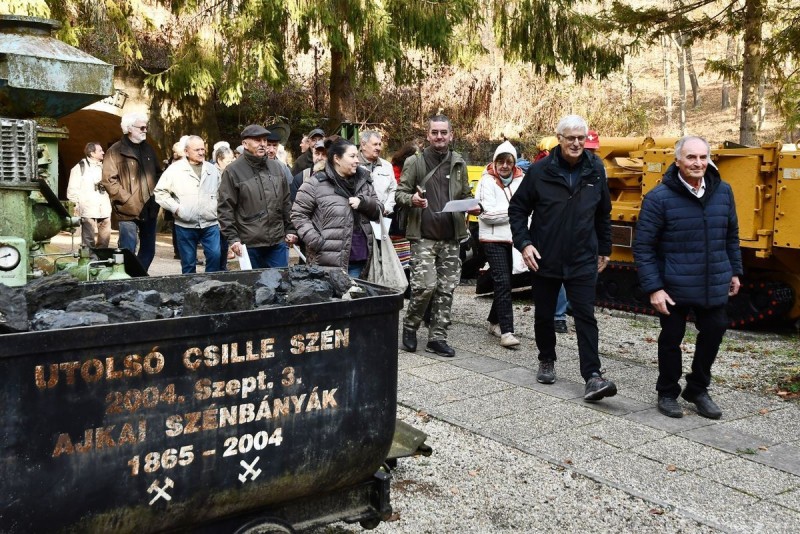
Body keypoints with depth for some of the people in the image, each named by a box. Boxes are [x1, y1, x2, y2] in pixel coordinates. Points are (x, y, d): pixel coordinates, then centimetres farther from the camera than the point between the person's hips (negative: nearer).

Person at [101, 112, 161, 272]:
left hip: (150, 210, 6)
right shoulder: (115, 151, -5)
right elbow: (109, 180, -11)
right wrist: (127, 200, -17)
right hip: (128, 211, -6)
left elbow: (158, 174, 23)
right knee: (128, 252, -4)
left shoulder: (148, 149, 14)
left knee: (148, 250, 12)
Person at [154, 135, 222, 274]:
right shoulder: (174, 169, -1)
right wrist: (176, 208, -8)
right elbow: (160, 192, 0)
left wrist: (218, 210, 8)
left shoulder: (212, 170, 11)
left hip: (210, 224, 2)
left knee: (216, 256, -9)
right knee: (188, 263, 6)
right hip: (185, 226, -2)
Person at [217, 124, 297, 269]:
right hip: (250, 244, -4)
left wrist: (290, 229, 12)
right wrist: (232, 238, -11)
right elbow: (225, 209, -6)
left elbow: (286, 202, 16)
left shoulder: (276, 167, 11)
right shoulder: (233, 171, -5)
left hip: (278, 242, 4)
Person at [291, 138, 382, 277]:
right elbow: (298, 214, -2)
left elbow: (379, 211, 15)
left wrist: (363, 202, -6)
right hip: (329, 261, -5)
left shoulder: (363, 181, 13)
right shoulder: (317, 183, -4)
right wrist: (315, 241, -12)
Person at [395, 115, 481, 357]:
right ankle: (410, 326, 12)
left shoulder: (458, 163, 14)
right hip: (423, 235, -4)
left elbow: (466, 196, 22)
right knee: (425, 285, -13)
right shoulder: (415, 162, 3)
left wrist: (473, 207, 0)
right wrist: (411, 199, -20)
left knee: (446, 289, 4)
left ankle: (437, 338, 14)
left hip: (451, 237, 4)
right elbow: (400, 193, 2)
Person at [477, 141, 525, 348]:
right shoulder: (487, 182, -7)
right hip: (493, 239, -5)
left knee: (505, 282, 15)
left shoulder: (520, 180, 5)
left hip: (513, 237, 5)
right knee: (502, 282, -12)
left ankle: (494, 322, 31)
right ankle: (506, 331, -11)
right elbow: (488, 214, -15)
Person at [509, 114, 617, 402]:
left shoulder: (595, 170, 1)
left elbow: (603, 213, 13)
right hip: (544, 259, 0)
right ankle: (547, 361, 34)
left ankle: (593, 377, -7)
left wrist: (604, 249, 15)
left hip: (583, 261, 0)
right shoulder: (540, 170, -7)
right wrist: (523, 243, -11)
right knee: (544, 315, 14)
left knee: (586, 318, -6)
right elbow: (517, 209, -1)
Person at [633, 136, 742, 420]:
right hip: (674, 287, -4)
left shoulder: (723, 192, 2)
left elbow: (731, 235, 16)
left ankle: (697, 389, 35)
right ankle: (668, 393, 29)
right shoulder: (659, 198, -14)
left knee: (713, 334, 13)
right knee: (671, 340, 8)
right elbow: (643, 247, -12)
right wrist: (653, 287, -16)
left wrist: (734, 271, 17)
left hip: (715, 286, 5)